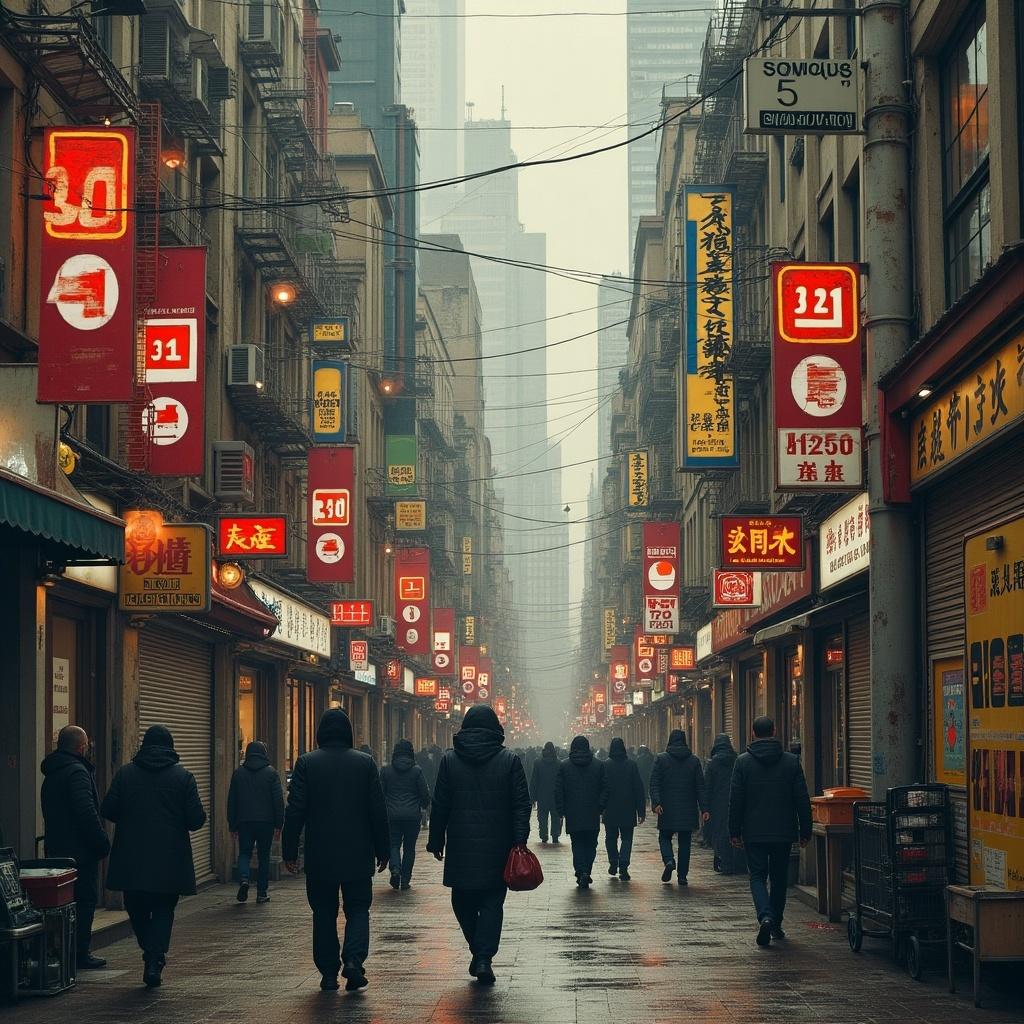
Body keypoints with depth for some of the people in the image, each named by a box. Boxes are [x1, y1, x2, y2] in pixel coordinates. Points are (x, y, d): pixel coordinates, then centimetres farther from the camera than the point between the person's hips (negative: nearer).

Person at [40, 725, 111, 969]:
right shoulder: (77, 772, -16)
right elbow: (87, 813, -23)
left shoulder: (51, 774, 15)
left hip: (56, 849, 9)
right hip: (80, 850, -9)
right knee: (85, 901, -3)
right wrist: (102, 843, -16)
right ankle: (80, 953, -3)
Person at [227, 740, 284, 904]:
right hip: (266, 821, -1)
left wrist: (232, 825, 12)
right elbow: (278, 800, -4)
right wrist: (278, 824, 0)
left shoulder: (238, 773, 6)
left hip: (244, 822, 1)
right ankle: (262, 893, 7)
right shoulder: (271, 772, 0)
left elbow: (231, 801, 7)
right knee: (264, 856, 7)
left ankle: (243, 879, -18)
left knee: (244, 853, 10)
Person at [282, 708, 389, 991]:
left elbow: (295, 811, -5)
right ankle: (353, 959, -11)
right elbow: (378, 811, 1)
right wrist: (382, 851, 9)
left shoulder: (307, 763, -4)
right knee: (358, 908, 10)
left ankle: (329, 973, 9)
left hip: (320, 856, 0)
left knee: (324, 913, 10)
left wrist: (289, 851, 1)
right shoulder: (365, 763, -1)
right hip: (358, 855, 0)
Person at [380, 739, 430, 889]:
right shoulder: (417, 770, -3)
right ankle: (405, 880, 8)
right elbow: (425, 794, -2)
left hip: (392, 815, 0)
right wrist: (424, 806, 20)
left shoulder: (386, 770, 0)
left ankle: (395, 868, -17)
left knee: (394, 844, 10)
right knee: (409, 847, 9)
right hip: (412, 815, 0)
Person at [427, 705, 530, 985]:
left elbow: (439, 805, 3)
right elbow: (522, 804, -4)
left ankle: (478, 952, 14)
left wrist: (436, 841, 10)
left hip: (461, 846, 0)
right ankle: (484, 958, -6)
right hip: (497, 847, 0)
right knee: (492, 903, 4)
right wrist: (519, 841, -3)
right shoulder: (509, 760, 0)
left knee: (463, 901, 15)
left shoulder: (450, 760, 1)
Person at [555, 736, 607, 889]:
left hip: (573, 814, 0)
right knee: (591, 844, 11)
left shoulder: (564, 766, 0)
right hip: (593, 814, 0)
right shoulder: (598, 765, 1)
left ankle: (581, 872, -9)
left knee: (577, 845, 6)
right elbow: (605, 789, -1)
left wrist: (561, 810, 4)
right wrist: (600, 807, 4)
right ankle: (586, 872, 2)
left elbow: (558, 790, -1)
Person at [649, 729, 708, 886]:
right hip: (688, 810, 1)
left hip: (667, 809, -1)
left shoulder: (660, 759, -1)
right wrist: (704, 808, 2)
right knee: (685, 842, 8)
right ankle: (682, 876, 6)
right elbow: (700, 786, 2)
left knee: (665, 837, 13)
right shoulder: (694, 761, 3)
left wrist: (656, 803, -13)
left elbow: (654, 783, -9)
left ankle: (669, 860, -15)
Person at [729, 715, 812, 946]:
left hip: (754, 832, -1)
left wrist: (734, 832, 4)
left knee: (757, 876, 4)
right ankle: (776, 925, 21)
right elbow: (802, 800, -1)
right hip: (784, 832, 1)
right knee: (779, 878, 15)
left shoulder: (743, 762, -4)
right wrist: (805, 831, 6)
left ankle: (765, 917, -19)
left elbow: (735, 800, -3)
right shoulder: (791, 761, -2)